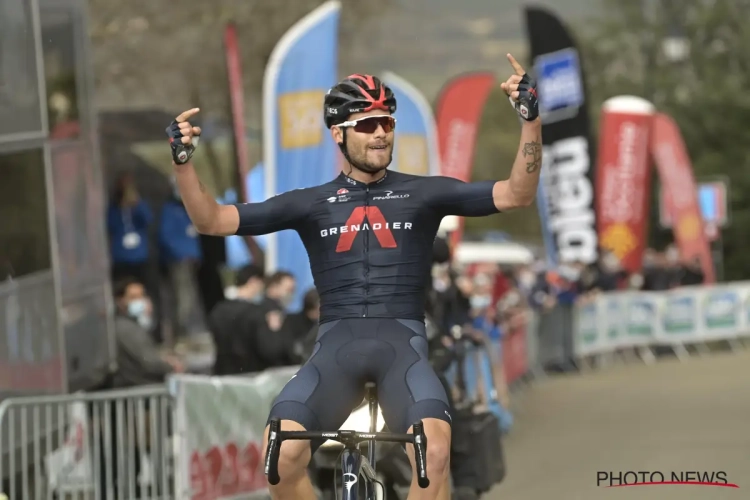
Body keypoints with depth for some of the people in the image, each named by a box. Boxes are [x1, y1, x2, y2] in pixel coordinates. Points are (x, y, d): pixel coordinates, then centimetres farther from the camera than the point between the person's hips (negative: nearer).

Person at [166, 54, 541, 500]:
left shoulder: (422, 194, 12)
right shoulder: (312, 204, 14)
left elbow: (516, 195, 4)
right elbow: (213, 221, 11)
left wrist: (531, 120, -9)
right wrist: (183, 161, -5)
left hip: (402, 341, -1)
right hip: (337, 345, 1)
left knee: (434, 449, -33)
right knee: (283, 451, -29)